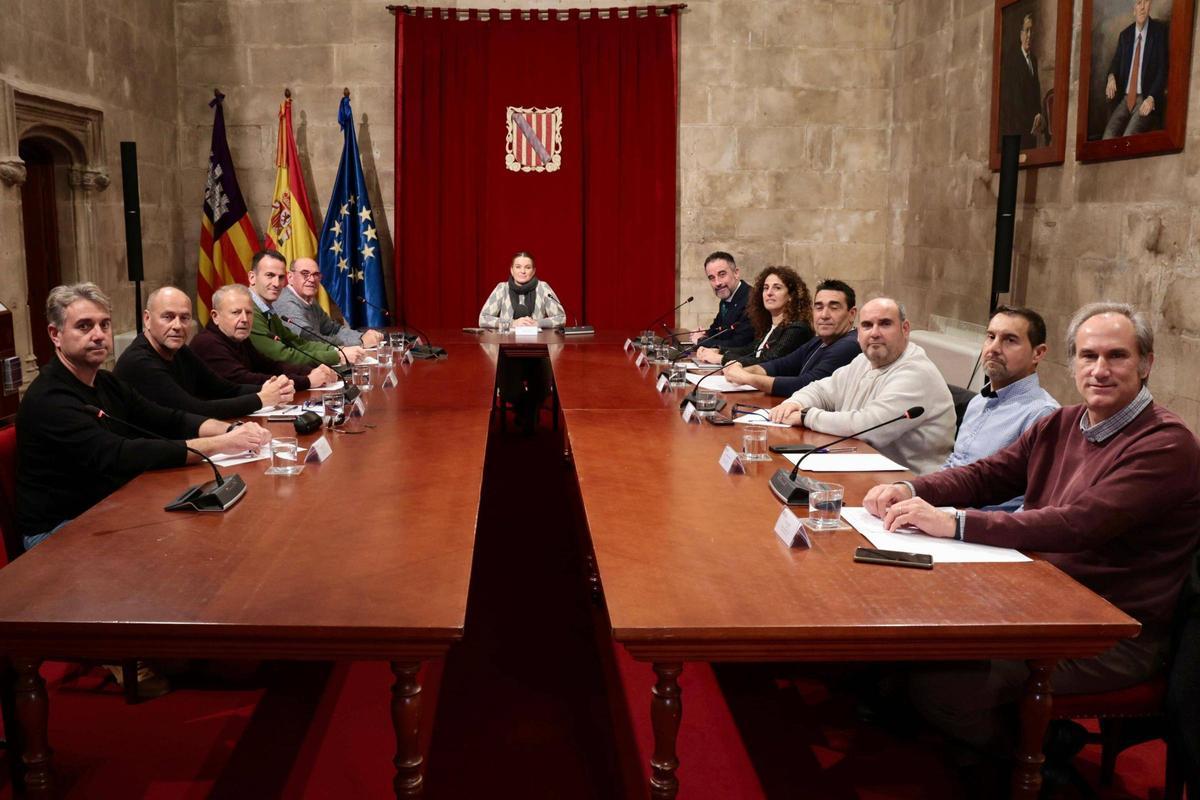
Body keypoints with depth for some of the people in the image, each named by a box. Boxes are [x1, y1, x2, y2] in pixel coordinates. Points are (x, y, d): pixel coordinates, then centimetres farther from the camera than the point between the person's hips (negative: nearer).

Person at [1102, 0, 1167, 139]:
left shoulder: (1160, 31, -1)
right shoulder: (1125, 35, 14)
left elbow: (1163, 69, -4)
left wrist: (1151, 98, -17)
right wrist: (1111, 76, -6)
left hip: (1146, 100, -4)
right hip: (1124, 99, 4)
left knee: (1128, 137, -29)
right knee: (1108, 135, -23)